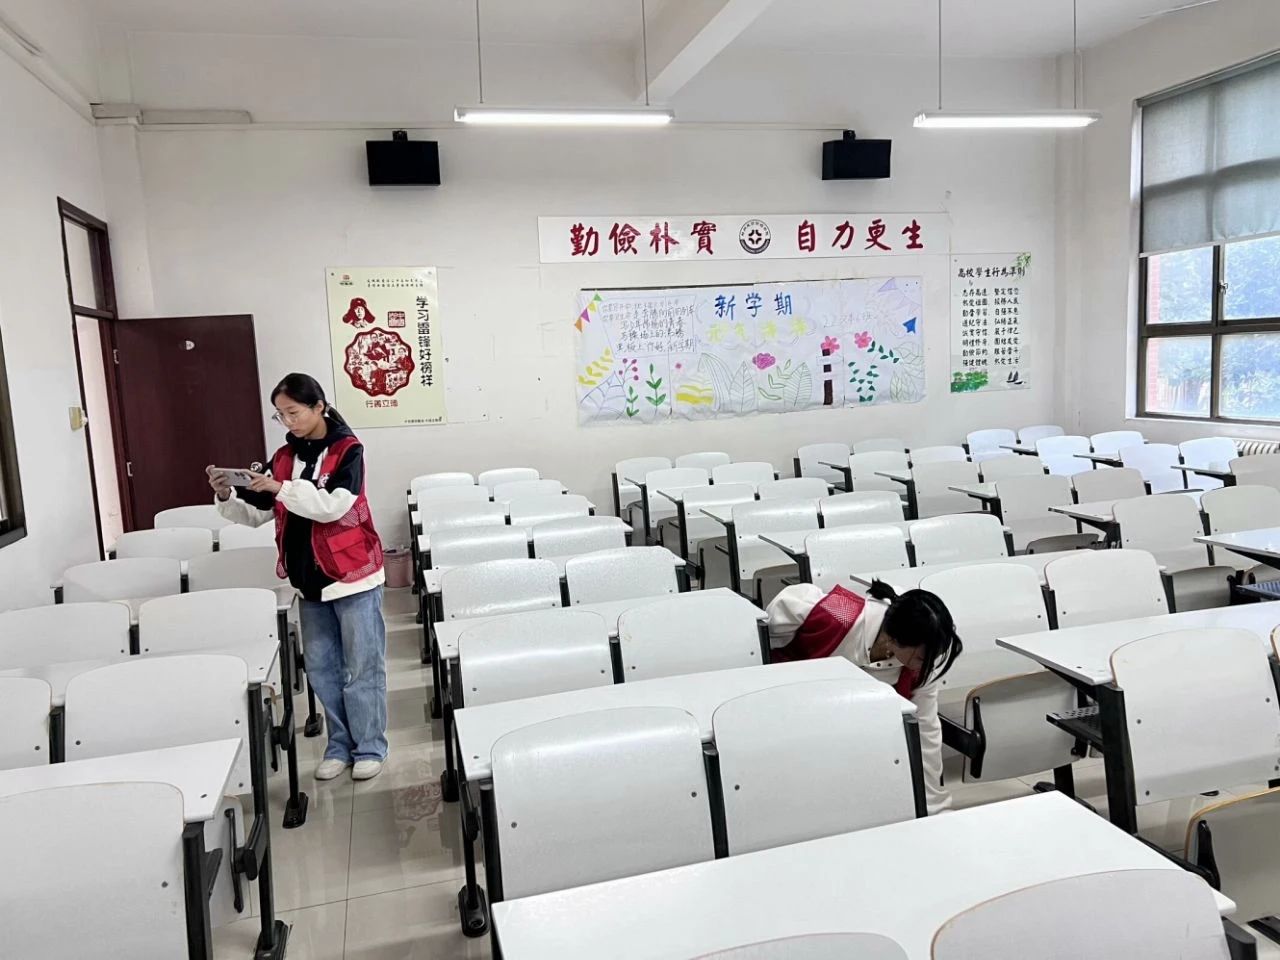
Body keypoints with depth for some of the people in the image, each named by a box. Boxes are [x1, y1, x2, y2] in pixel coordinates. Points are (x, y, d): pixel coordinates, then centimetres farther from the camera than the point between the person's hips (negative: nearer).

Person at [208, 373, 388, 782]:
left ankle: (370, 747, 15)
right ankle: (341, 744, 26)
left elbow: (333, 505, -22)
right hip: (309, 578, 6)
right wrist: (227, 496, -9)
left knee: (361, 667, 3)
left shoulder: (347, 449, -9)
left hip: (352, 574, -6)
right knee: (322, 668, 13)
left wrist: (281, 488, -25)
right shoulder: (284, 456, 8)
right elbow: (256, 513, 9)